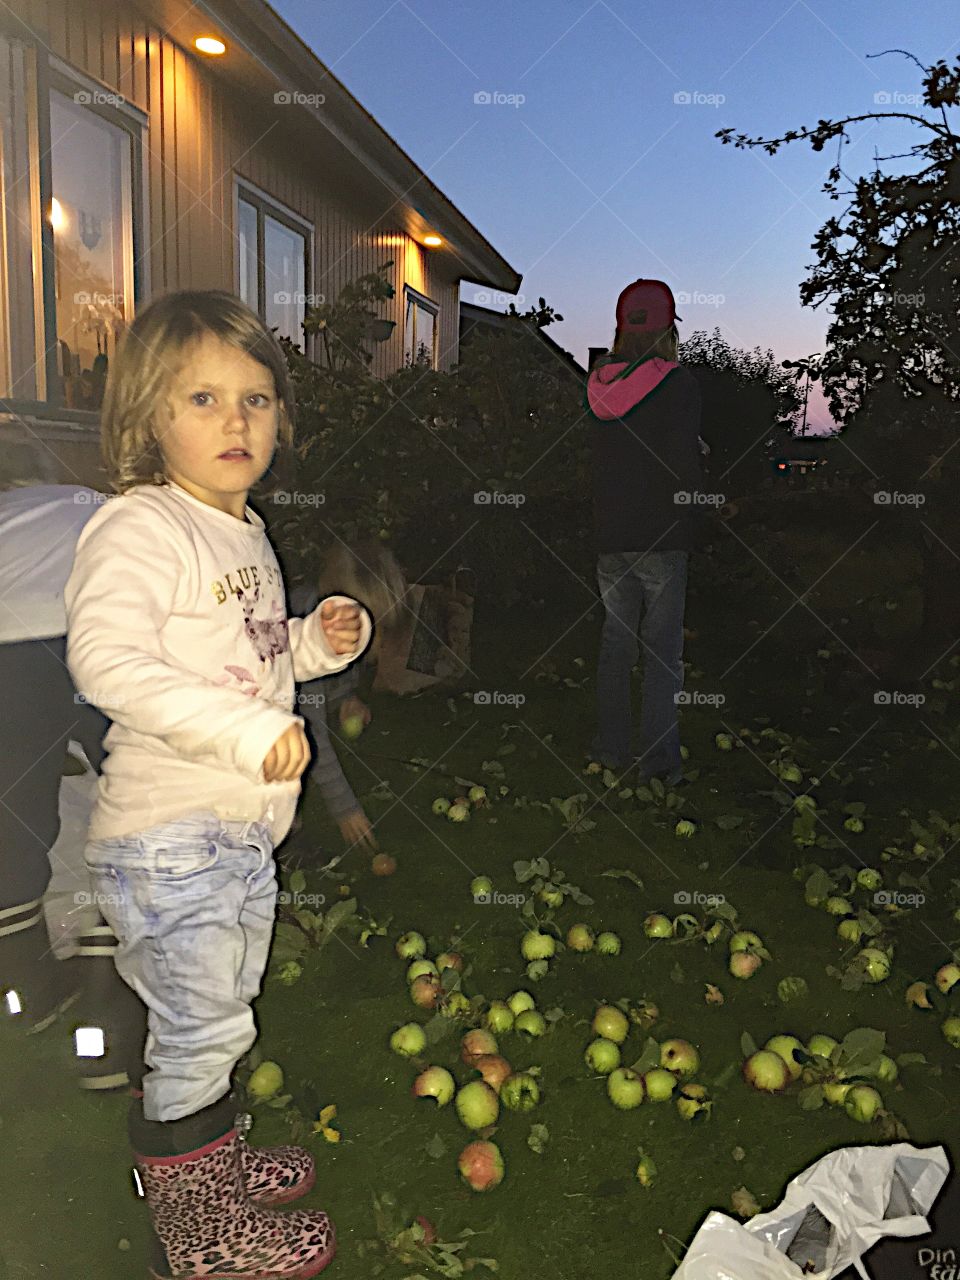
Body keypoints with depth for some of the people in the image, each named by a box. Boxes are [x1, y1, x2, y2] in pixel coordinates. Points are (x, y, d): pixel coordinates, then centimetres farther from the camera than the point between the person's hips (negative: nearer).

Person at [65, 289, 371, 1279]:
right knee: (198, 1028, 2)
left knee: (221, 1016, 23)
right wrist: (247, 730, -33)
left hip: (246, 830, 9)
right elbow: (105, 659, -29)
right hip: (166, 834, -9)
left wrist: (317, 642, 5)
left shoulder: (248, 535, 13)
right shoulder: (138, 528, -16)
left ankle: (216, 1161, 45)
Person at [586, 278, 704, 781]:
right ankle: (659, 758, 3)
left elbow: (586, 460, 10)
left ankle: (611, 745, 21)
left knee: (615, 641, 14)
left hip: (609, 534, 5)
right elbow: (684, 460, -13)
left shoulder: (597, 383, 6)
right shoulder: (677, 383, -9)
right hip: (662, 536, -4)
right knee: (663, 647, 2)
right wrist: (693, 514, -2)